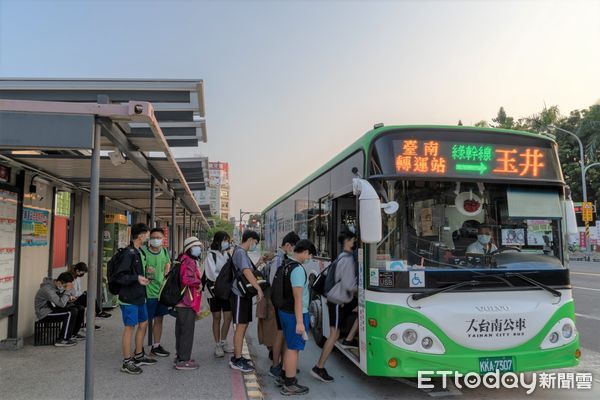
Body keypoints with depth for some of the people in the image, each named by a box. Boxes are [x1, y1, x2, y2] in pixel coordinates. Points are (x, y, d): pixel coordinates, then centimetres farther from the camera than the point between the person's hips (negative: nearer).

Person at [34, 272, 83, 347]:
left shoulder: (57, 285, 1)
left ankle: (73, 334, 19)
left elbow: (60, 299, 17)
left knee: (78, 309, 5)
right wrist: (67, 290, -28)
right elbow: (61, 303, -33)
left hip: (52, 309, 9)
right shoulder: (48, 288, -28)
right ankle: (62, 340, -19)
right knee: (70, 313, -25)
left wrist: (69, 297, -3)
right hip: (45, 314, -9)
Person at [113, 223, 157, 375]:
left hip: (139, 296, 10)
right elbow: (119, 276, -20)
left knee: (143, 324, 17)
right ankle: (127, 362, 10)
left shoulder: (139, 252, 12)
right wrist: (137, 278, -27)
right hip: (129, 297, -10)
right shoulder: (127, 253, -17)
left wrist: (145, 274, 10)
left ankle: (139, 356, 31)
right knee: (130, 327, -2)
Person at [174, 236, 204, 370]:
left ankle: (180, 356, 30)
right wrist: (199, 283, -14)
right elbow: (187, 279, -29)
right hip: (188, 303, -11)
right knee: (187, 331, -4)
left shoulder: (191, 261, 17)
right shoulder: (189, 261, -15)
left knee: (181, 330, 18)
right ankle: (183, 361, 2)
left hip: (182, 303, 11)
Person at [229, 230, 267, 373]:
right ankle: (237, 361, 3)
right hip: (240, 295, -10)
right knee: (241, 326, -4)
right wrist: (259, 289, -28)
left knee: (243, 325, 16)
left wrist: (258, 263, 10)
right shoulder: (240, 252, -15)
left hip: (244, 294, 10)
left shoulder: (242, 252, 18)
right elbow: (246, 272, -27)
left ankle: (236, 356, 25)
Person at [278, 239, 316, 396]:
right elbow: (298, 298, -24)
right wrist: (300, 322, -22)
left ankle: (285, 376, 35)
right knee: (294, 348, 3)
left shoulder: (286, 265, 6)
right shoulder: (298, 269, -22)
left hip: (284, 311, 9)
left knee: (289, 345, 22)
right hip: (295, 314, -9)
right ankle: (289, 384, 15)